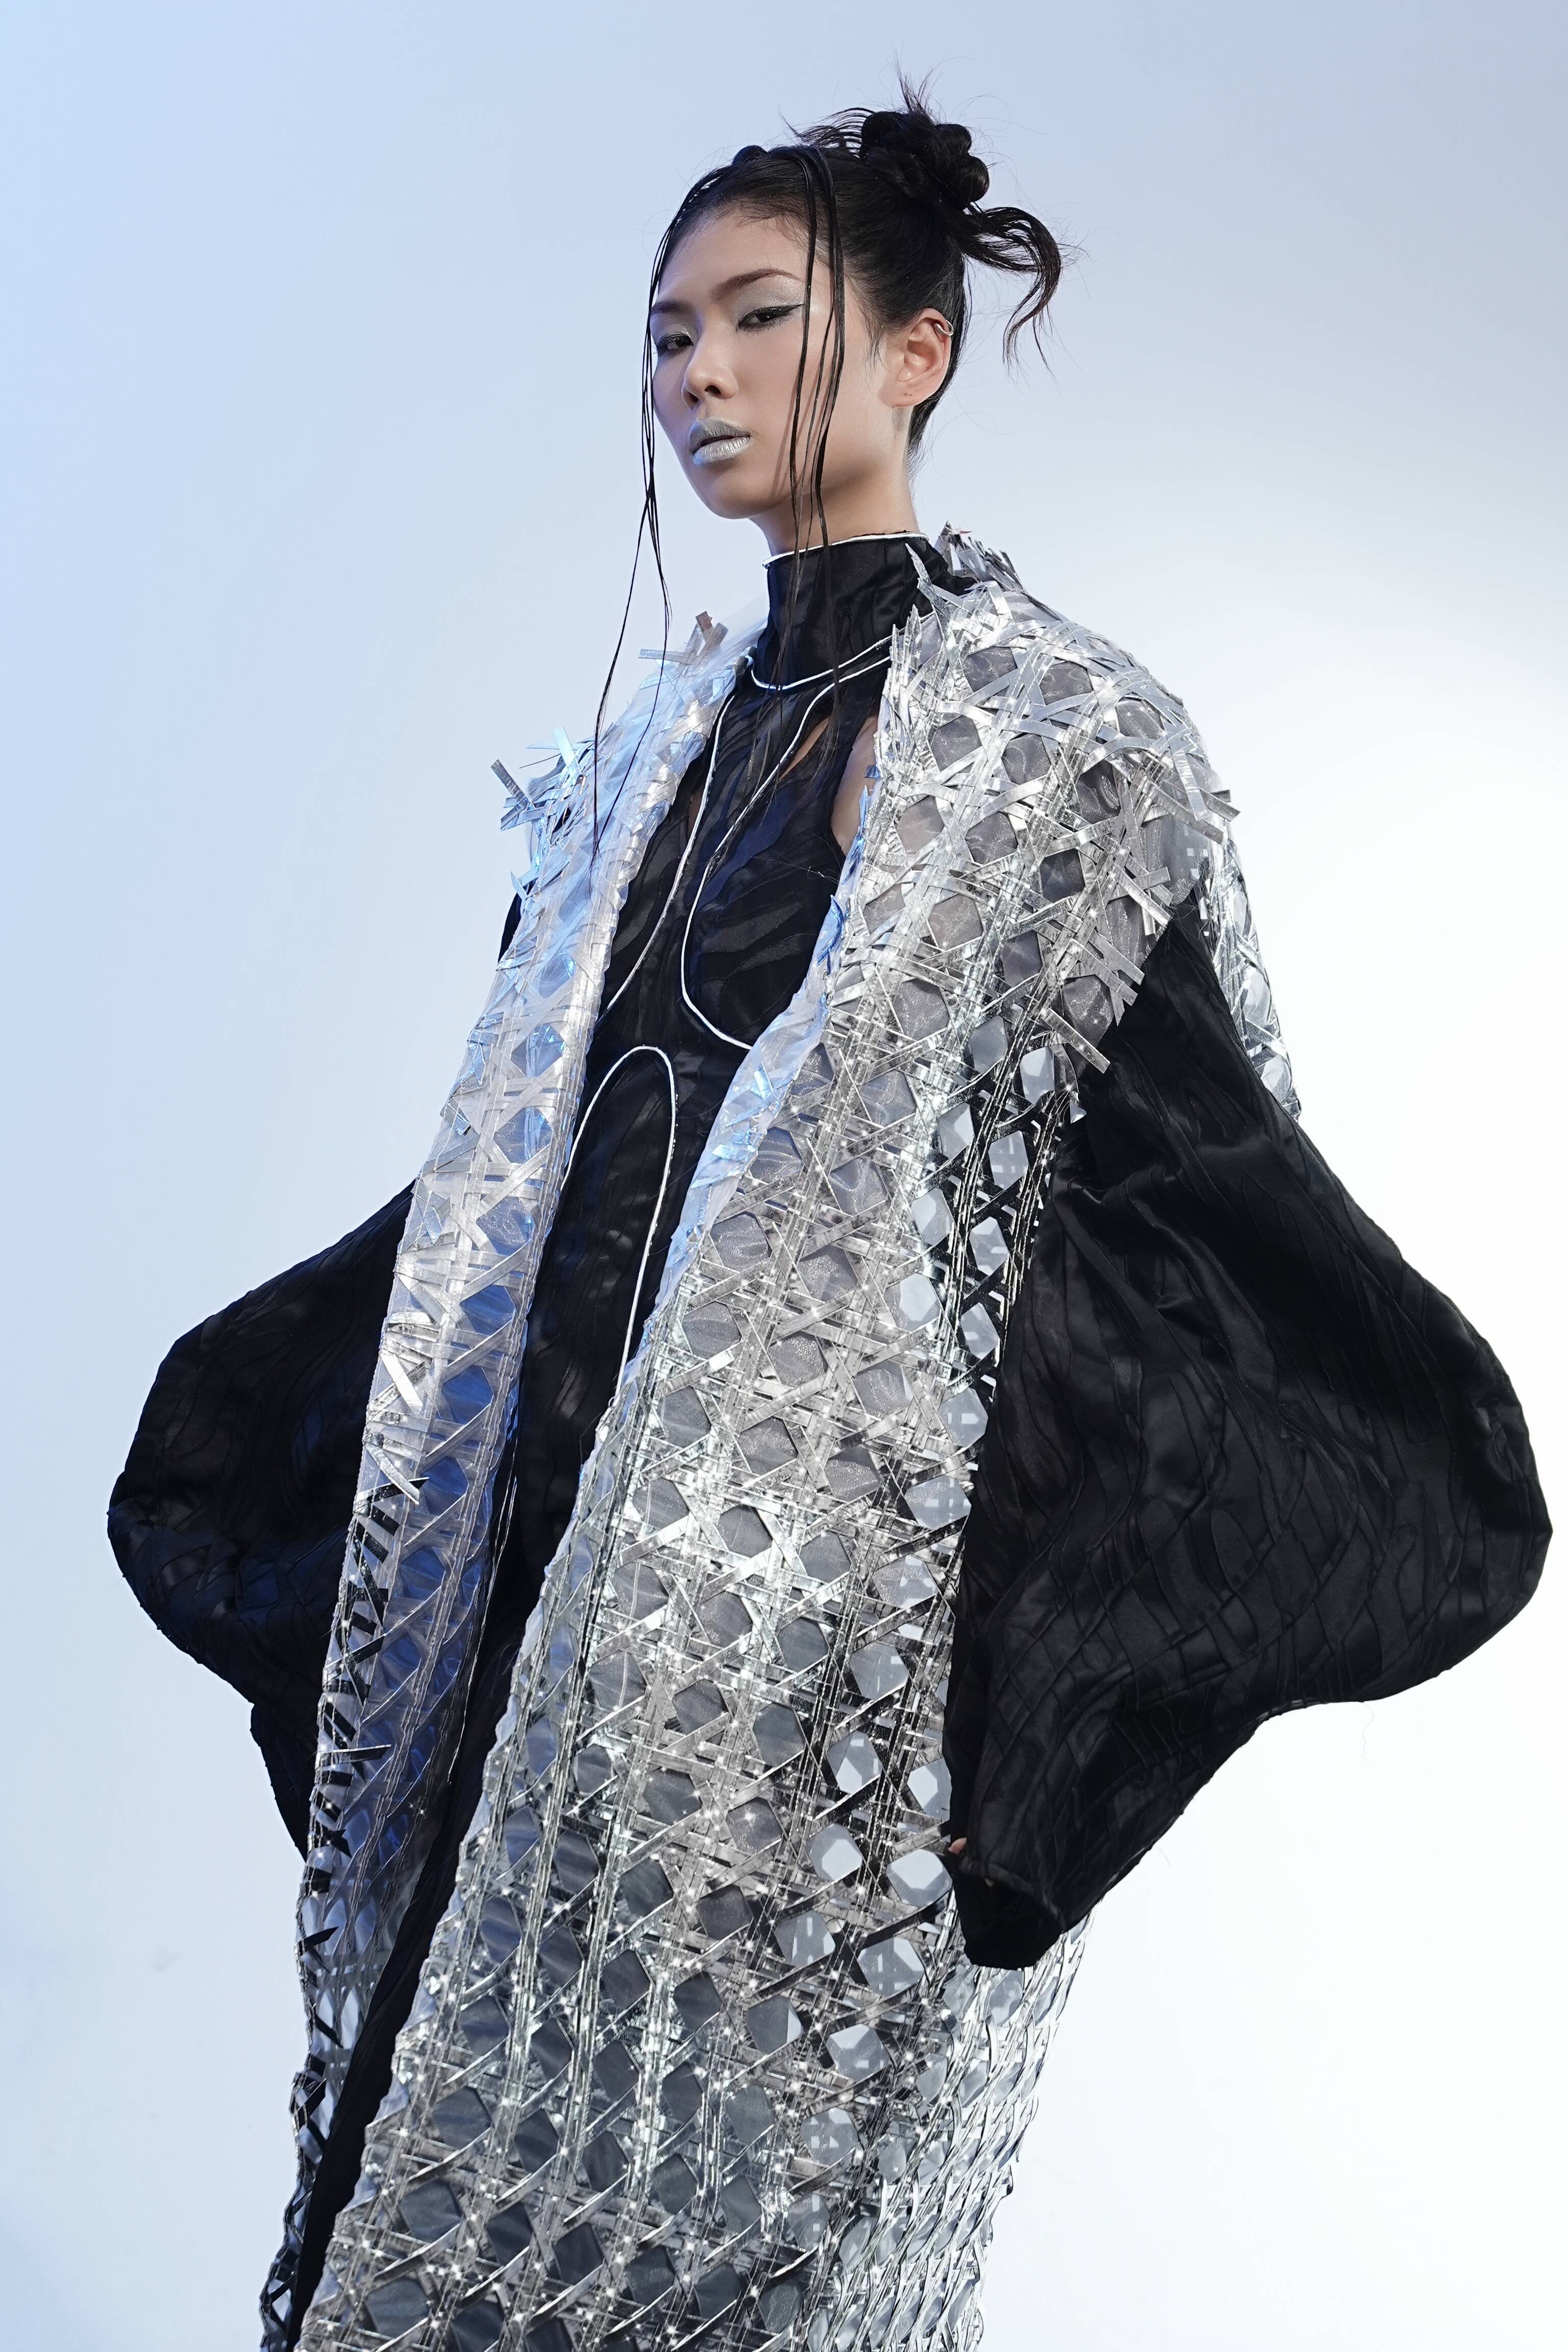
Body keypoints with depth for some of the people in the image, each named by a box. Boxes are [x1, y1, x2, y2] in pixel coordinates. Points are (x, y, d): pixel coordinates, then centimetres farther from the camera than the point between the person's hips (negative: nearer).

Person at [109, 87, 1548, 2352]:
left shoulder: (1055, 723, -4)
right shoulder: (667, 736, 15)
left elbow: (1197, 1147, -8)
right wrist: (248, 1394, 22)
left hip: (842, 1567, -6)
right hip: (570, 1529, 7)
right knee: (498, 2066, 11)